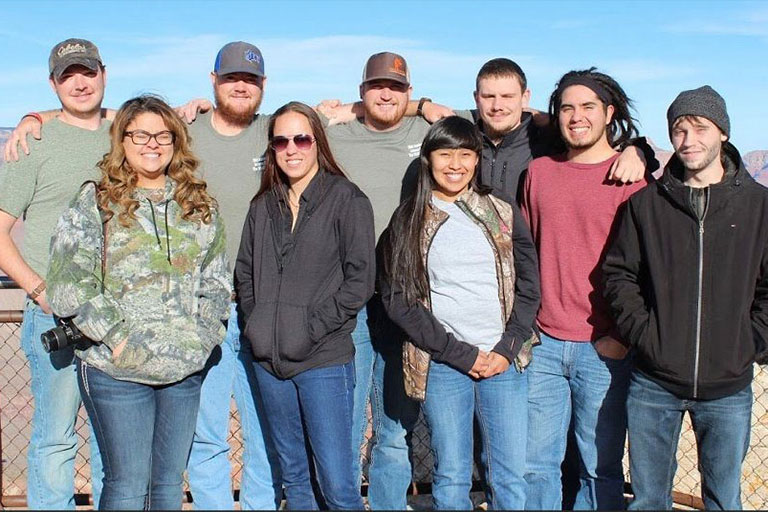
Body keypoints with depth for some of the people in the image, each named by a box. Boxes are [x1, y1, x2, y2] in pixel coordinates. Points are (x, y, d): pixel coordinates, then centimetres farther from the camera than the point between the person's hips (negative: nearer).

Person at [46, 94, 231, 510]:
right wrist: (117, 338, -14)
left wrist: (204, 335, 0)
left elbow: (216, 282, 15)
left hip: (185, 370, 4)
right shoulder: (93, 203, -1)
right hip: (116, 370, -4)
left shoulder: (199, 206, 11)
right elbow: (71, 285, -7)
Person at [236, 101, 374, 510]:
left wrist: (314, 327, -13)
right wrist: (256, 325, 4)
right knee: (293, 477, 15)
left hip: (325, 360, -5)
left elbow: (360, 278, -8)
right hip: (269, 360, 5)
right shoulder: (264, 206, 12)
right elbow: (244, 273, 18)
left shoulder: (346, 200, -3)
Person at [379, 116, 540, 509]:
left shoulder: (504, 214, 9)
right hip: (442, 365, -1)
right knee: (450, 479, 4)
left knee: (511, 479, 1)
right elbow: (397, 299, -2)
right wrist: (461, 354, -8)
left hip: (504, 360, 1)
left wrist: (507, 349, -6)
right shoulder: (408, 221, 4)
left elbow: (528, 287, 8)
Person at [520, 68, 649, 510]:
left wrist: (622, 335, -10)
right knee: (537, 465, 8)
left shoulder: (632, 175, -3)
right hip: (543, 344, 4)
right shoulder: (539, 171, 11)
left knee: (600, 469, 6)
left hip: (604, 349, -4)